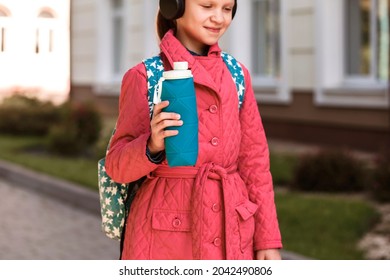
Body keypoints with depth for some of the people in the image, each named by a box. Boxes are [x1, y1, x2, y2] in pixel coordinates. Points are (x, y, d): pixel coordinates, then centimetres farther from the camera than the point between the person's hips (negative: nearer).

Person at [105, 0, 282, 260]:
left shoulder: (236, 74, 9)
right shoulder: (143, 76, -3)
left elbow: (254, 158, 10)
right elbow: (119, 165, -4)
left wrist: (268, 238, 5)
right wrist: (153, 145, -25)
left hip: (229, 234, 4)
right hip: (165, 234, -3)